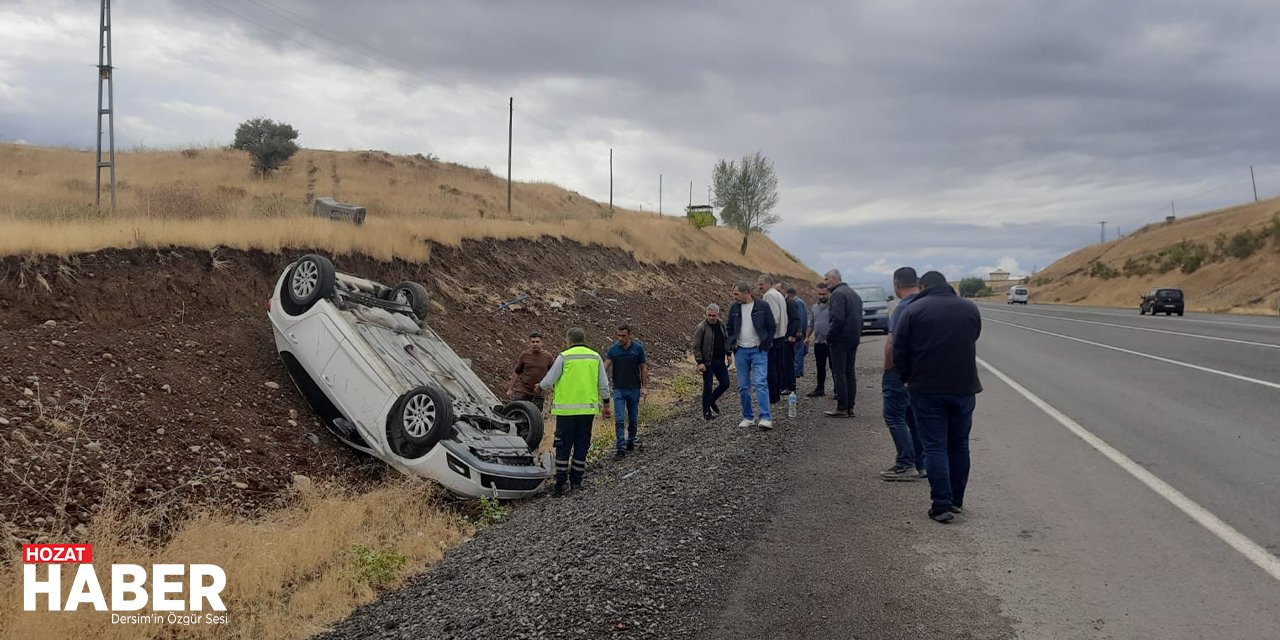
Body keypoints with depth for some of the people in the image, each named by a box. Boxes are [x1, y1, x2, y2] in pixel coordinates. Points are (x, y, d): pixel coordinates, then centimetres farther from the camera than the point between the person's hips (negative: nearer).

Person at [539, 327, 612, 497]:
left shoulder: (564, 357, -6)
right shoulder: (595, 357, 6)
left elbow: (549, 380, -5)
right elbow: (604, 384, 8)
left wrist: (541, 386, 17)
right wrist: (605, 405, 19)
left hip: (567, 409, -3)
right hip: (588, 409, 3)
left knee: (563, 446, 3)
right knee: (582, 445, 11)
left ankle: (560, 485, 1)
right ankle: (576, 482, 14)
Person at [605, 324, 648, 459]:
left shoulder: (638, 348, -4)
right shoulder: (613, 349, -3)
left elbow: (643, 368, 1)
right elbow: (606, 365, -12)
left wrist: (644, 387, -4)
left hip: (634, 389, 0)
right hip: (619, 389, 0)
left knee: (633, 419, 11)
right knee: (619, 420, -8)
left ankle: (631, 442, 30)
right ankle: (621, 447, -8)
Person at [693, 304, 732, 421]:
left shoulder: (721, 325, 6)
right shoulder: (701, 327, -12)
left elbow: (726, 340, 20)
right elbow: (696, 347, -13)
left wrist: (728, 354, 12)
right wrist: (700, 362, -18)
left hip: (720, 361, 6)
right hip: (707, 362, -6)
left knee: (725, 383, 8)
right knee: (707, 387, 0)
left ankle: (711, 400, 30)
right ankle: (706, 412, 11)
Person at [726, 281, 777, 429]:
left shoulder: (762, 306, -5)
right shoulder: (734, 308, 5)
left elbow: (772, 327, 1)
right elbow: (729, 329, 17)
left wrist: (765, 345, -6)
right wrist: (732, 345, 7)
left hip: (758, 351, -4)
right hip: (741, 352, 4)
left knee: (760, 383, -13)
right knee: (743, 387, 6)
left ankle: (766, 418, -15)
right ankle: (748, 417, 17)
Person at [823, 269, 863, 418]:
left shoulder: (838, 293, -13)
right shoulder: (854, 293, 18)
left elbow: (838, 319, -22)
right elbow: (860, 318, 20)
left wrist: (829, 337, -13)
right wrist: (858, 336, 19)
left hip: (841, 339, -9)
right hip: (854, 339, 9)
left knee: (839, 374, -6)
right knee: (850, 373, 11)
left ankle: (842, 409, -6)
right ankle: (850, 407, 13)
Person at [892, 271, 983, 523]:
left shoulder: (914, 310, -5)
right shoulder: (970, 308, 7)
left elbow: (899, 351, -5)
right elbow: (972, 342, 14)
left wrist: (907, 378, 10)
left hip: (927, 389, -3)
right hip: (964, 388, 4)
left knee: (935, 447, 0)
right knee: (959, 446, 15)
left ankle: (942, 504, -3)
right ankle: (957, 501, 24)